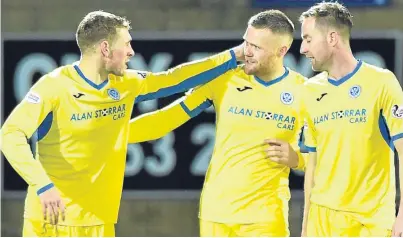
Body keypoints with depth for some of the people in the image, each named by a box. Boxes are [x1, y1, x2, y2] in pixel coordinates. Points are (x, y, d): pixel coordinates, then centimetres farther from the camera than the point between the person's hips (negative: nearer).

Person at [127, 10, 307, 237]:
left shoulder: (303, 92, -4)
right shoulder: (224, 80, -1)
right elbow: (167, 118, -2)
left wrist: (296, 157, -15)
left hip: (265, 216, -2)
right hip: (215, 212, 2)